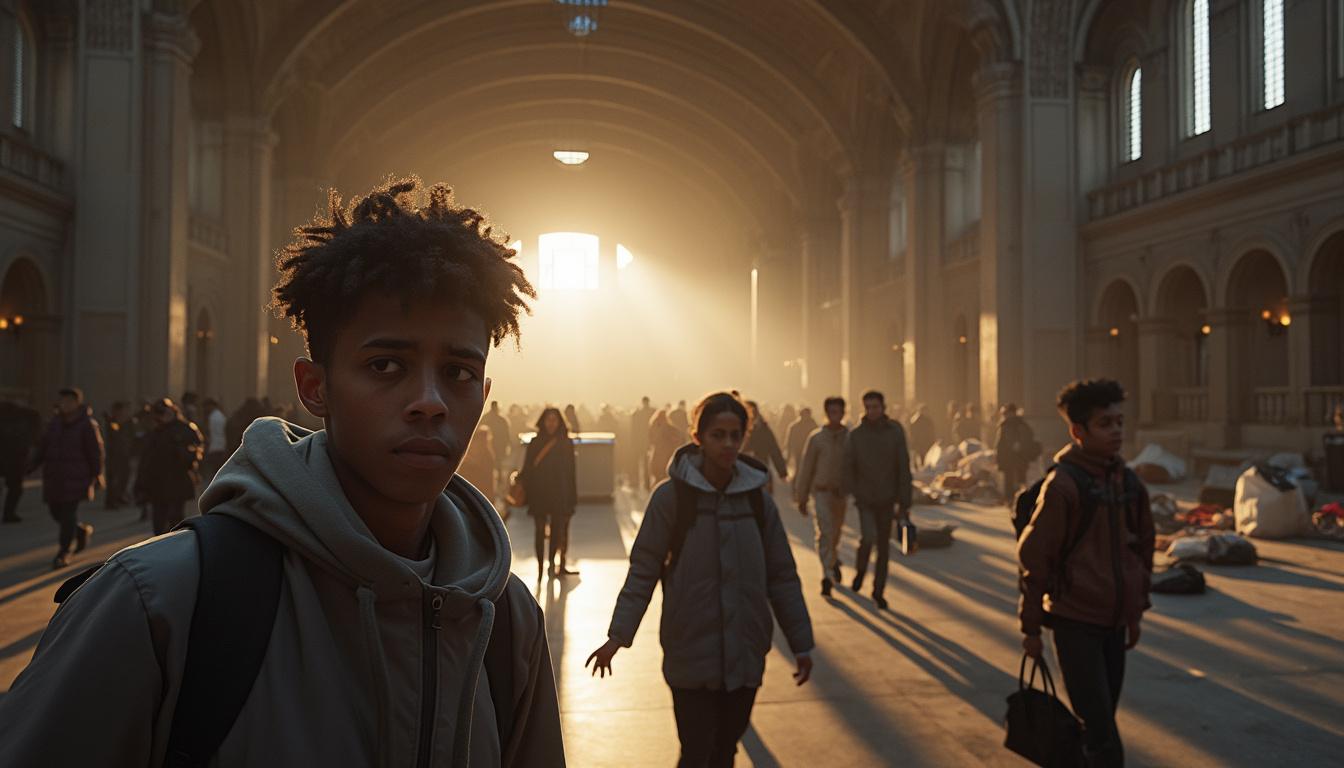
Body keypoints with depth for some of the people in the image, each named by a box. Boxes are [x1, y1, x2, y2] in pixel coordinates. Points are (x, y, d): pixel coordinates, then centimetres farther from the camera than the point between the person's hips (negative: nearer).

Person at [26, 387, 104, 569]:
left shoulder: (87, 425, -7)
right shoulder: (56, 422, 10)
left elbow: (96, 453, -6)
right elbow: (44, 446, 15)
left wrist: (96, 476, -6)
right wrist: (32, 465, 5)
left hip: (75, 478, -6)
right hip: (54, 477, 6)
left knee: (68, 514, -7)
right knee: (56, 511, 9)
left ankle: (63, 553, 3)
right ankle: (82, 530, 35)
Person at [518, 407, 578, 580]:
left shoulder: (566, 443, 3)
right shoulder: (535, 443, 2)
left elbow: (570, 471, 2)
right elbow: (527, 468, 0)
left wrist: (571, 498, -2)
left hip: (559, 493, 0)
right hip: (539, 493, 0)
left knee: (557, 530, 3)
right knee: (540, 530, 2)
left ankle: (552, 564, 13)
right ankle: (541, 567, 6)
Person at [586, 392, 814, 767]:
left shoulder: (757, 497, 1)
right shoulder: (671, 496, -9)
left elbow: (782, 576, 5)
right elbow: (643, 571, -7)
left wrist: (801, 643, 4)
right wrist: (618, 635, -13)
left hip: (745, 655, 3)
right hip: (691, 655, -3)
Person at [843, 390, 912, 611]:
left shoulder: (895, 432, -4)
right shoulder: (856, 435, -3)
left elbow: (904, 468, -3)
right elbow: (848, 468, 1)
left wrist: (905, 502, -6)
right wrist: (856, 493, -13)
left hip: (887, 499, 1)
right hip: (865, 499, -1)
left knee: (883, 546, 7)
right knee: (868, 537, -19)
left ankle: (878, 591, 21)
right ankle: (860, 570, 11)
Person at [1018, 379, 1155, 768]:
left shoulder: (1129, 483, 5)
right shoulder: (1062, 485, -14)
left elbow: (1142, 550, 16)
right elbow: (1034, 557, -11)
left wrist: (1136, 612, 19)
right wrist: (1031, 626, -7)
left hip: (1115, 623, 6)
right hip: (1075, 622, -6)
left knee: (1099, 721, 14)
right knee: (1103, 737, -6)